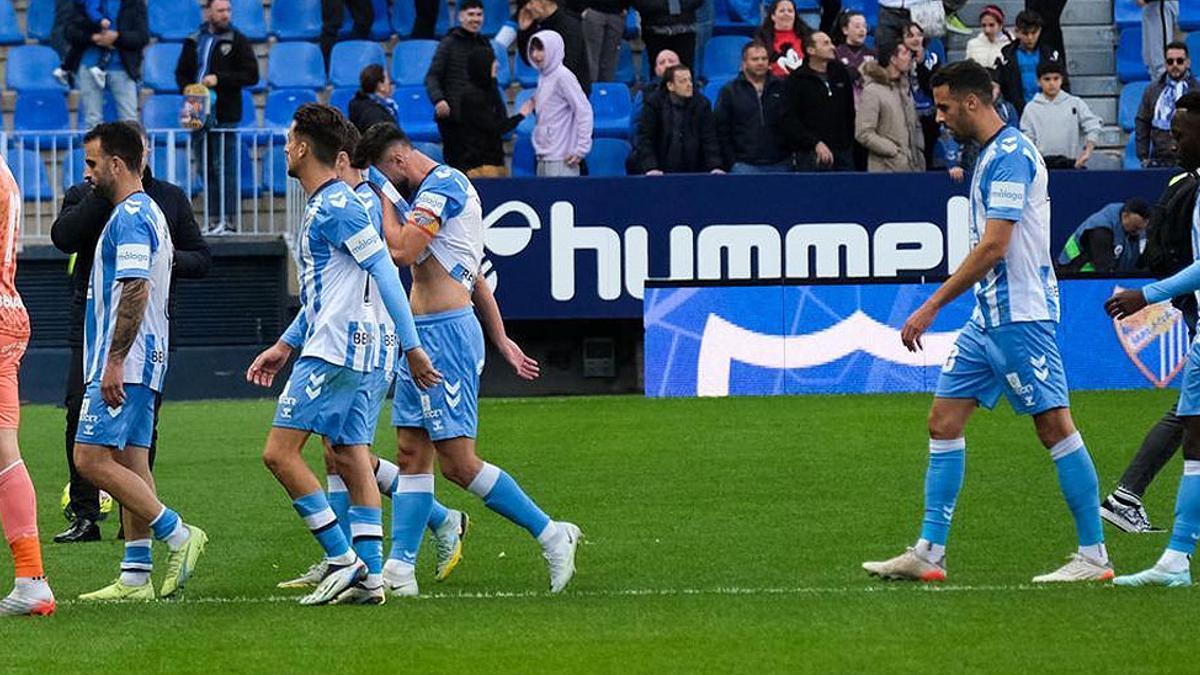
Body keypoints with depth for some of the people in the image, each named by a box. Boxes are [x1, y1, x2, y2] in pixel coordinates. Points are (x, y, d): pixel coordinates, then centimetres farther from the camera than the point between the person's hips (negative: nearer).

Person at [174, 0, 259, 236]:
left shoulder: (237, 41, 1)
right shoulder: (194, 42, 14)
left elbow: (251, 75, -5)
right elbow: (181, 73, 20)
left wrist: (219, 79, -13)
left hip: (225, 116, -5)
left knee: (225, 169, -7)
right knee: (207, 168, 6)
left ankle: (229, 219, -5)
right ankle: (214, 219, 10)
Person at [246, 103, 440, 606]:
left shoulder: (336, 206, -14)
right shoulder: (323, 206, 18)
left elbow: (385, 274, -19)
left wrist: (411, 346, -22)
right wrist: (284, 346, 28)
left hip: (332, 352, -10)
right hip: (355, 353, 10)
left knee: (280, 452, -8)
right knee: (351, 458, 8)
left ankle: (342, 559, -9)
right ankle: (369, 576, 5)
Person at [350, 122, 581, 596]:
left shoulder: (442, 184, -12)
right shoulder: (443, 187, 21)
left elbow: (403, 251, -23)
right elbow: (473, 274, 25)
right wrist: (501, 339, 29)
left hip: (445, 332, -11)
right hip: (423, 336, 11)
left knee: (458, 463, -10)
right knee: (411, 455, 7)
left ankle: (552, 535, -3)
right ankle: (399, 568, 6)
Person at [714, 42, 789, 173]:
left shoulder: (780, 88, 9)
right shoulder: (730, 91, 5)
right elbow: (721, 131, 4)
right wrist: (731, 162, -3)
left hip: (779, 165, 2)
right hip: (745, 166, -2)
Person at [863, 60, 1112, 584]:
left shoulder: (1010, 155, -15)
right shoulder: (993, 155, 16)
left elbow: (993, 247, -21)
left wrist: (932, 306, -20)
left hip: (1019, 316, -10)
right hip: (989, 318, 10)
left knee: (1054, 426, -7)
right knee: (944, 420, 6)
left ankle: (1093, 556, -2)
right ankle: (928, 554, 6)